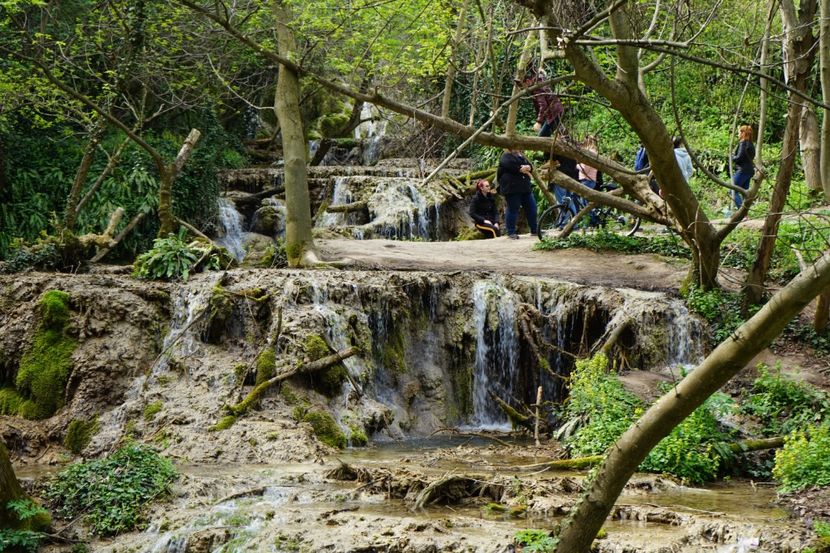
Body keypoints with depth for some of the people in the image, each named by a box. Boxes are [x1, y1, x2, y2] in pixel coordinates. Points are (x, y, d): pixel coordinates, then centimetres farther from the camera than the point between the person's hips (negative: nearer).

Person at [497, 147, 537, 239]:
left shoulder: (521, 156, 21)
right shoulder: (506, 156, -4)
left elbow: (530, 166, 11)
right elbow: (510, 166, -23)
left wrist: (528, 167, -12)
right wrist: (521, 169, -13)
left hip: (525, 187, 8)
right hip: (512, 189, -8)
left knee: (531, 207, 8)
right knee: (513, 210, -4)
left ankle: (534, 229, 19)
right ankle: (511, 232, 4)